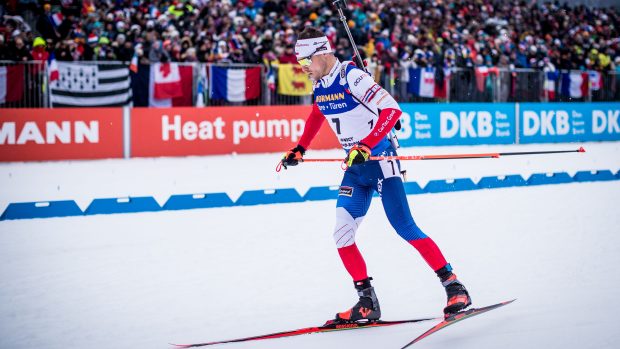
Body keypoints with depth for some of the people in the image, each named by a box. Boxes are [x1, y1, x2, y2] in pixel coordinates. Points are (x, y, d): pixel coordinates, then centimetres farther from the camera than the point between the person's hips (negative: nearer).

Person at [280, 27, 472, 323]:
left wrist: (366, 146, -34)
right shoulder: (320, 85, 7)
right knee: (342, 234, -2)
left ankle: (453, 286, -3)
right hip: (355, 168, 8)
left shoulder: (352, 77, -18)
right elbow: (317, 114, 29)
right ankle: (367, 302, 5)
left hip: (380, 161, -8)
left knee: (404, 227, -12)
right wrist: (300, 149, 23)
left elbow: (392, 109, -27)